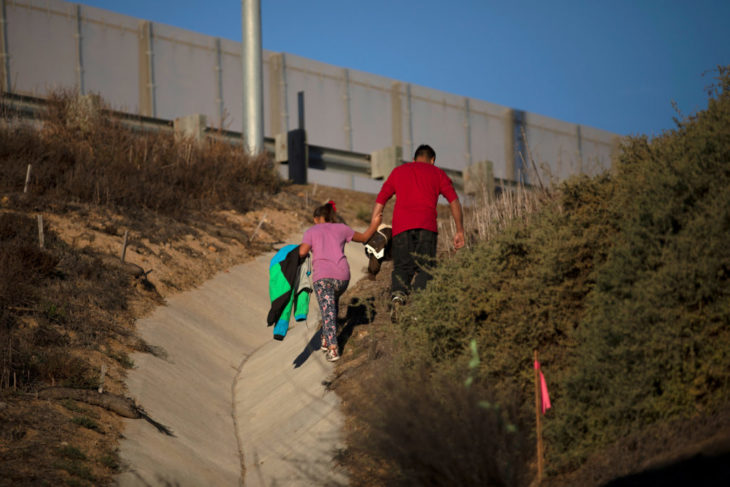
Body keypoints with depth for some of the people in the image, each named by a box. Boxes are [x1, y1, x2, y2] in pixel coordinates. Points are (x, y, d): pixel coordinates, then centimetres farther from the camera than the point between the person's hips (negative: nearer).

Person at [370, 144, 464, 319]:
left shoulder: (398, 171, 26)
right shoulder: (437, 173, 20)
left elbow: (379, 202, 20)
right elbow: (454, 202, 10)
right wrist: (460, 231, 12)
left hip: (401, 226, 2)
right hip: (426, 225, -2)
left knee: (401, 267, 7)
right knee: (424, 268, -3)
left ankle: (398, 295, -24)